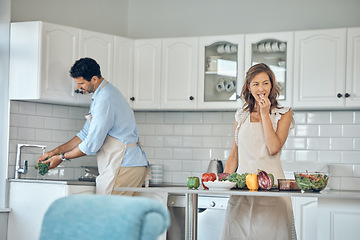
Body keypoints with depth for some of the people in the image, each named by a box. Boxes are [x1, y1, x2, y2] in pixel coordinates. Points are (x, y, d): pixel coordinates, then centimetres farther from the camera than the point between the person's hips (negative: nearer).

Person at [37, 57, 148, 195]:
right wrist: (54, 152, 15)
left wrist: (62, 157, -1)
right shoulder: (99, 96, 18)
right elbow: (86, 134, 21)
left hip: (125, 167, -10)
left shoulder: (105, 100, -16)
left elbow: (92, 144, -15)